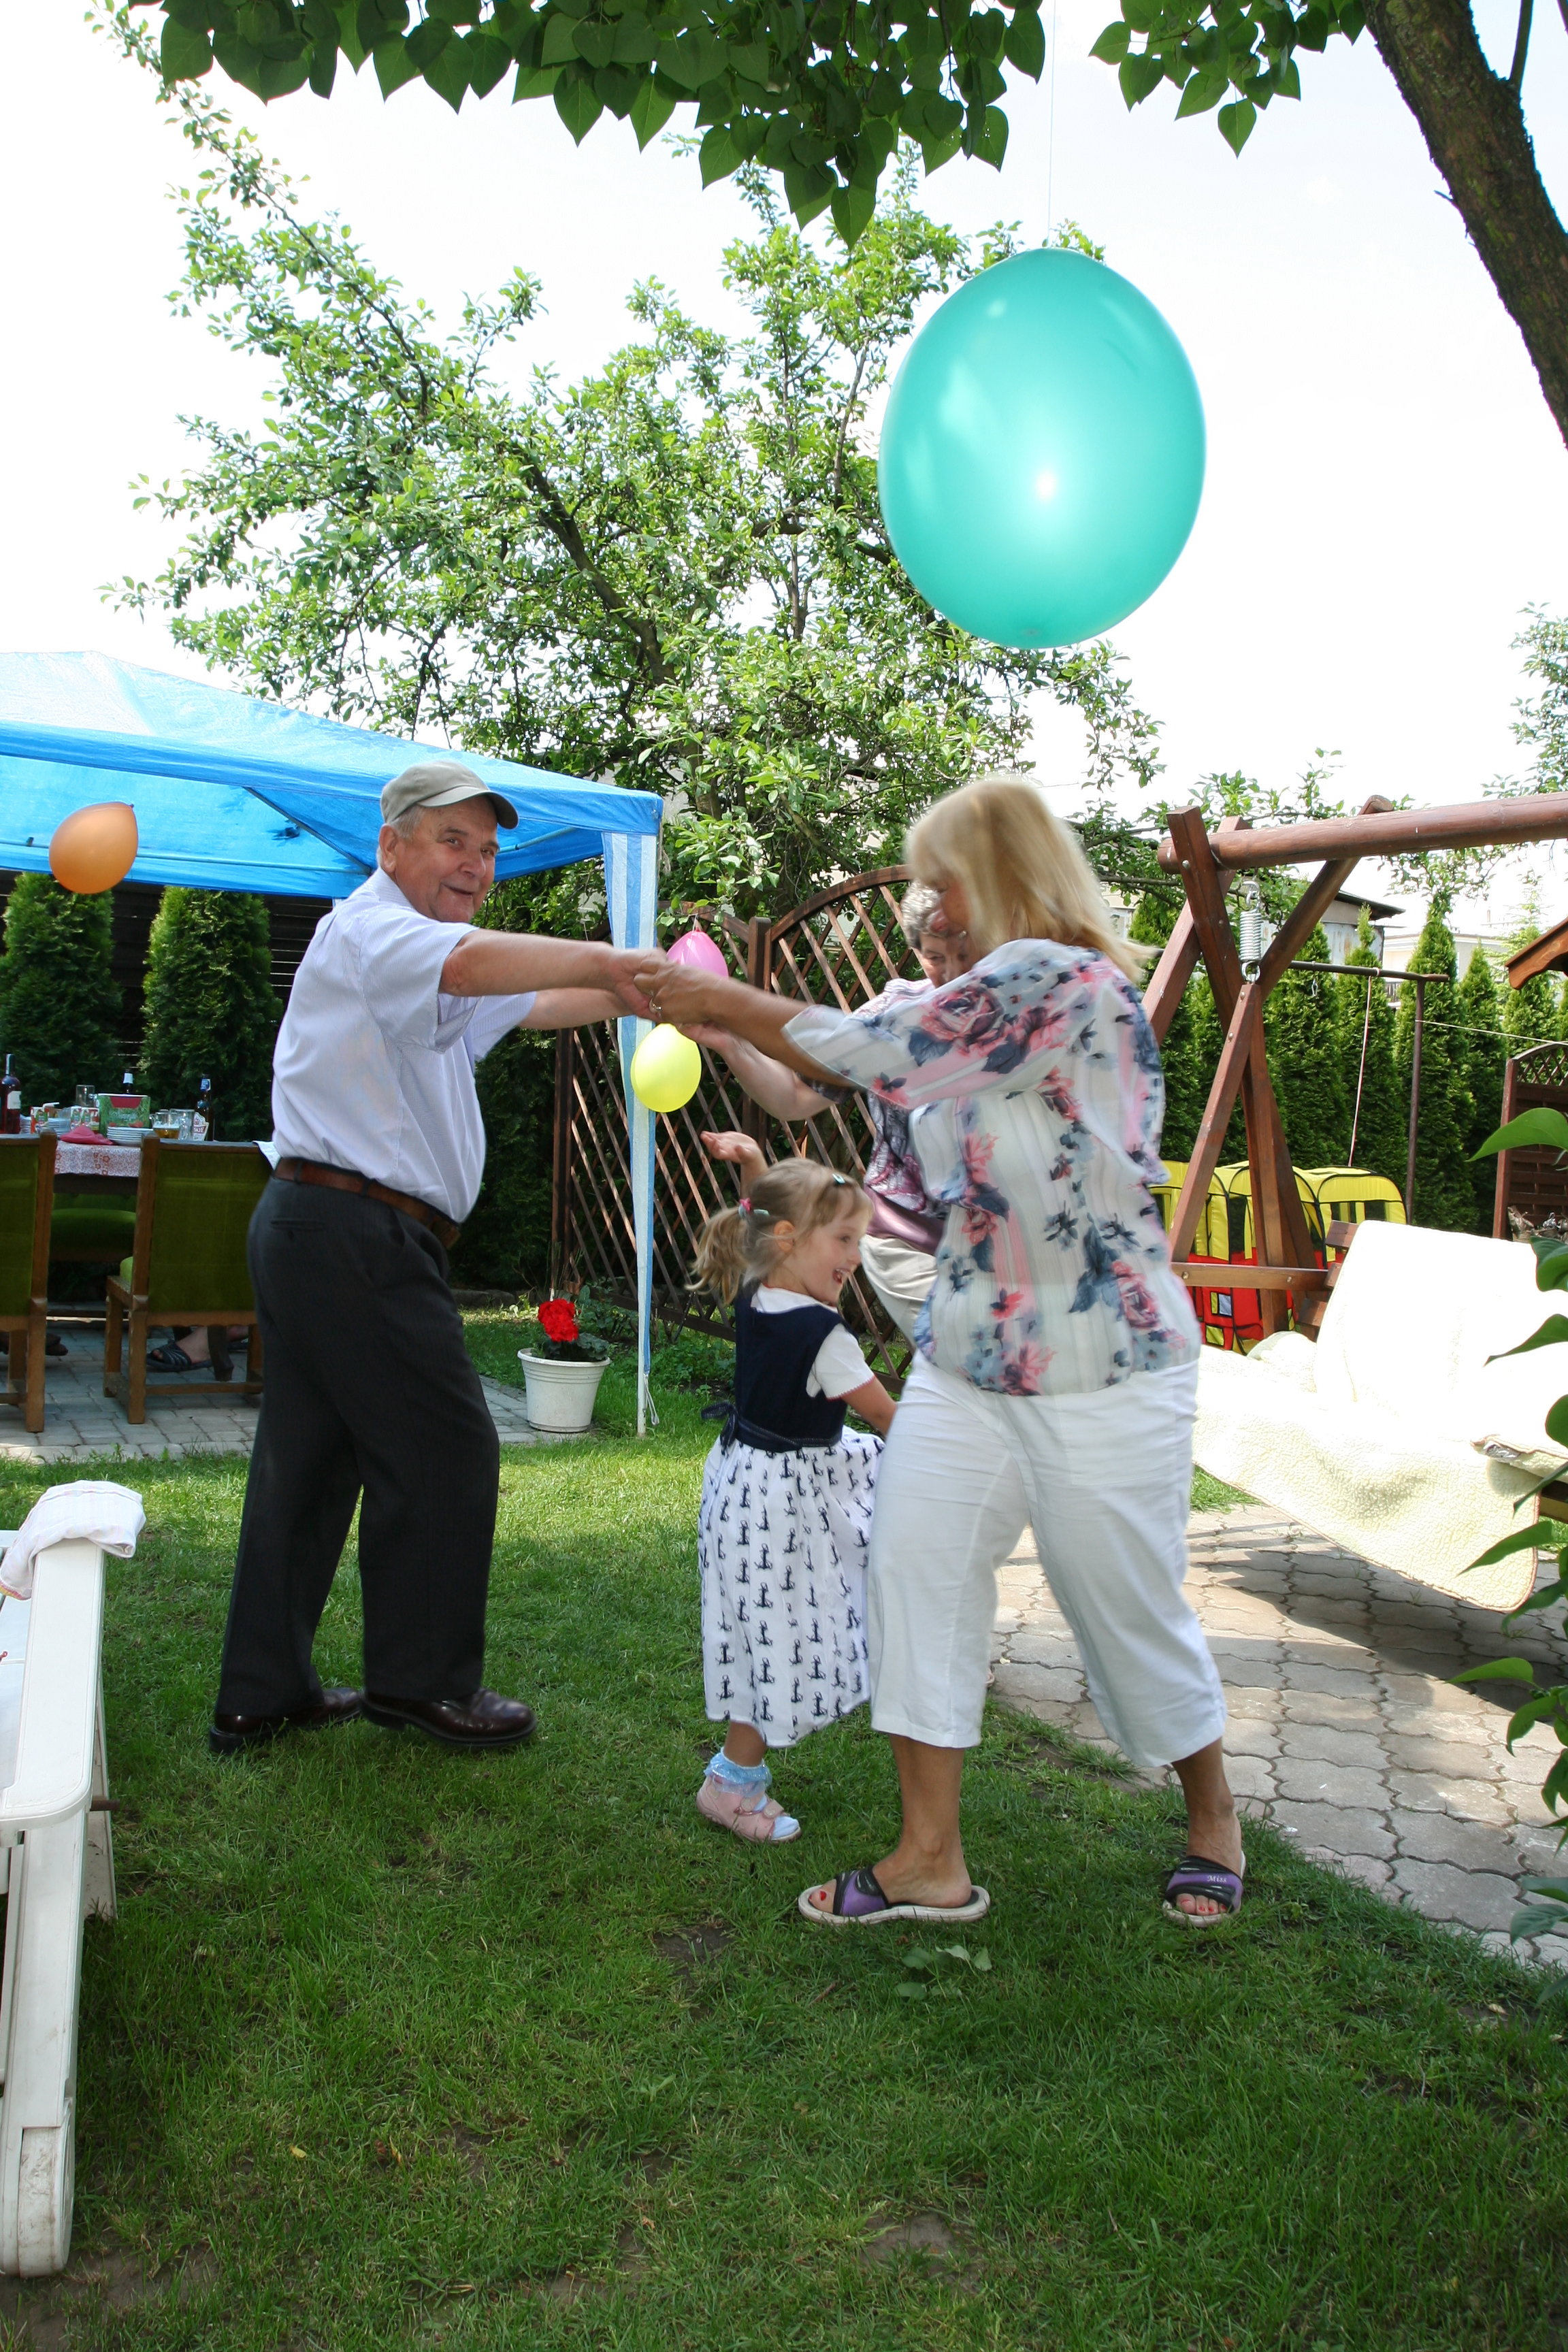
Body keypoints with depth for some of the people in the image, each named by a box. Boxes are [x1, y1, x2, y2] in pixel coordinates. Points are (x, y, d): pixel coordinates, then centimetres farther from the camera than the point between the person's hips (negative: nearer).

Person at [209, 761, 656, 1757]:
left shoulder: (423, 975, 24)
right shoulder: (369, 932, -10)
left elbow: (530, 1004, 25)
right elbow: (476, 962, -31)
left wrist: (631, 993, 11)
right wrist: (609, 961, -32)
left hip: (313, 1232, 10)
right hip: (354, 1234, -10)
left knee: (309, 1457, 12)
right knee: (445, 1450, -2)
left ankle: (262, 1694, 21)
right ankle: (422, 1679, 12)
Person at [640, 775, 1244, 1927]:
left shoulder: (1057, 975, -18)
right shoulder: (1003, 996, 12)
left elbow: (877, 1051, -18)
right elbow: (854, 1076, 14)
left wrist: (730, 1001, -6)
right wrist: (722, 1019, 12)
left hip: (1103, 1369, -9)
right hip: (971, 1359, 9)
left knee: (1130, 1608, 7)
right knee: (918, 1567, 1)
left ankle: (1214, 1819, 35)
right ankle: (932, 1861, 12)